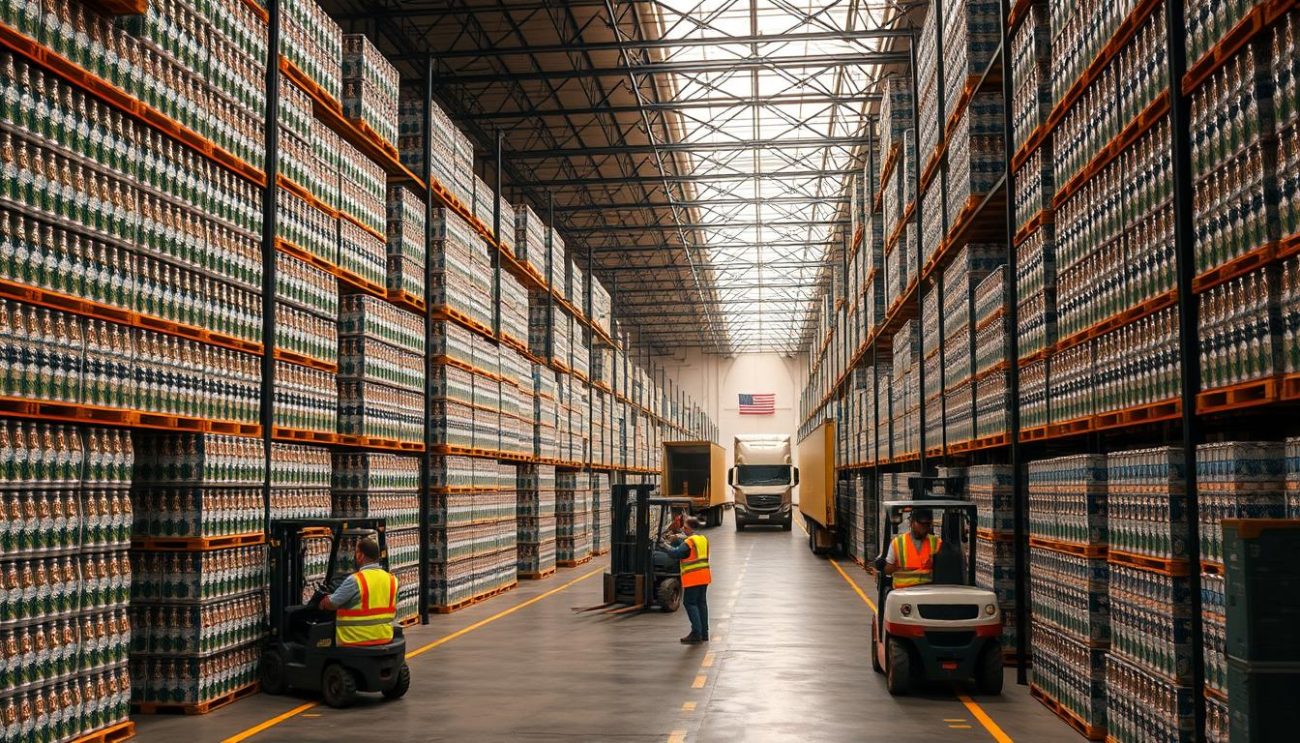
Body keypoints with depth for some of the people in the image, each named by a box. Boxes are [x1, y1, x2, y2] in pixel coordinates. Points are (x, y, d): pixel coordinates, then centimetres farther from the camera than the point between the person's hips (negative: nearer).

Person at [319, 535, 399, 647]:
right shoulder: (392, 580, 4)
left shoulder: (354, 581, -16)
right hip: (385, 640, 6)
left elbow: (329, 604, -8)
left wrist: (322, 603, 14)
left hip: (355, 643, -6)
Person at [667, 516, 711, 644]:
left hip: (692, 578, -8)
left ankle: (696, 633, -9)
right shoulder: (703, 539, 11)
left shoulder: (689, 542, -15)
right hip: (704, 577, 8)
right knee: (701, 602, 13)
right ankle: (704, 633, 17)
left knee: (690, 603, -3)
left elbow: (676, 553, -17)